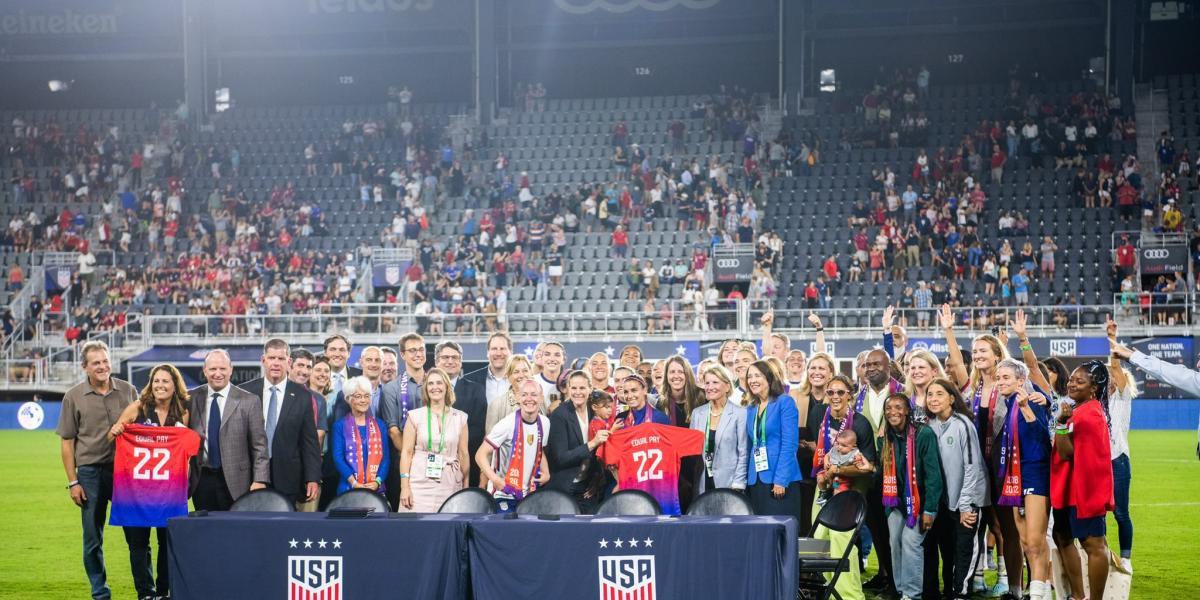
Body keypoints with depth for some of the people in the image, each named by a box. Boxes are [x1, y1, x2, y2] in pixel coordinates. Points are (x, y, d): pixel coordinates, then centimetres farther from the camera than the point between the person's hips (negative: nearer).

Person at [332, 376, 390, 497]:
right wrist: (354, 483, -15)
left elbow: (385, 456, 7)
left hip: (376, 489, 2)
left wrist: (378, 481, -10)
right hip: (348, 489, -2)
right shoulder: (340, 426, 6)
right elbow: (338, 458, -4)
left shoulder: (379, 425, 13)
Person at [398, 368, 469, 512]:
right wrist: (404, 487, -4)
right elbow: (406, 452, 2)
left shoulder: (460, 418, 8)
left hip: (449, 487, 1)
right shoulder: (415, 416, 4)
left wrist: (466, 488, 8)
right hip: (419, 485, -1)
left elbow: (463, 454, 10)